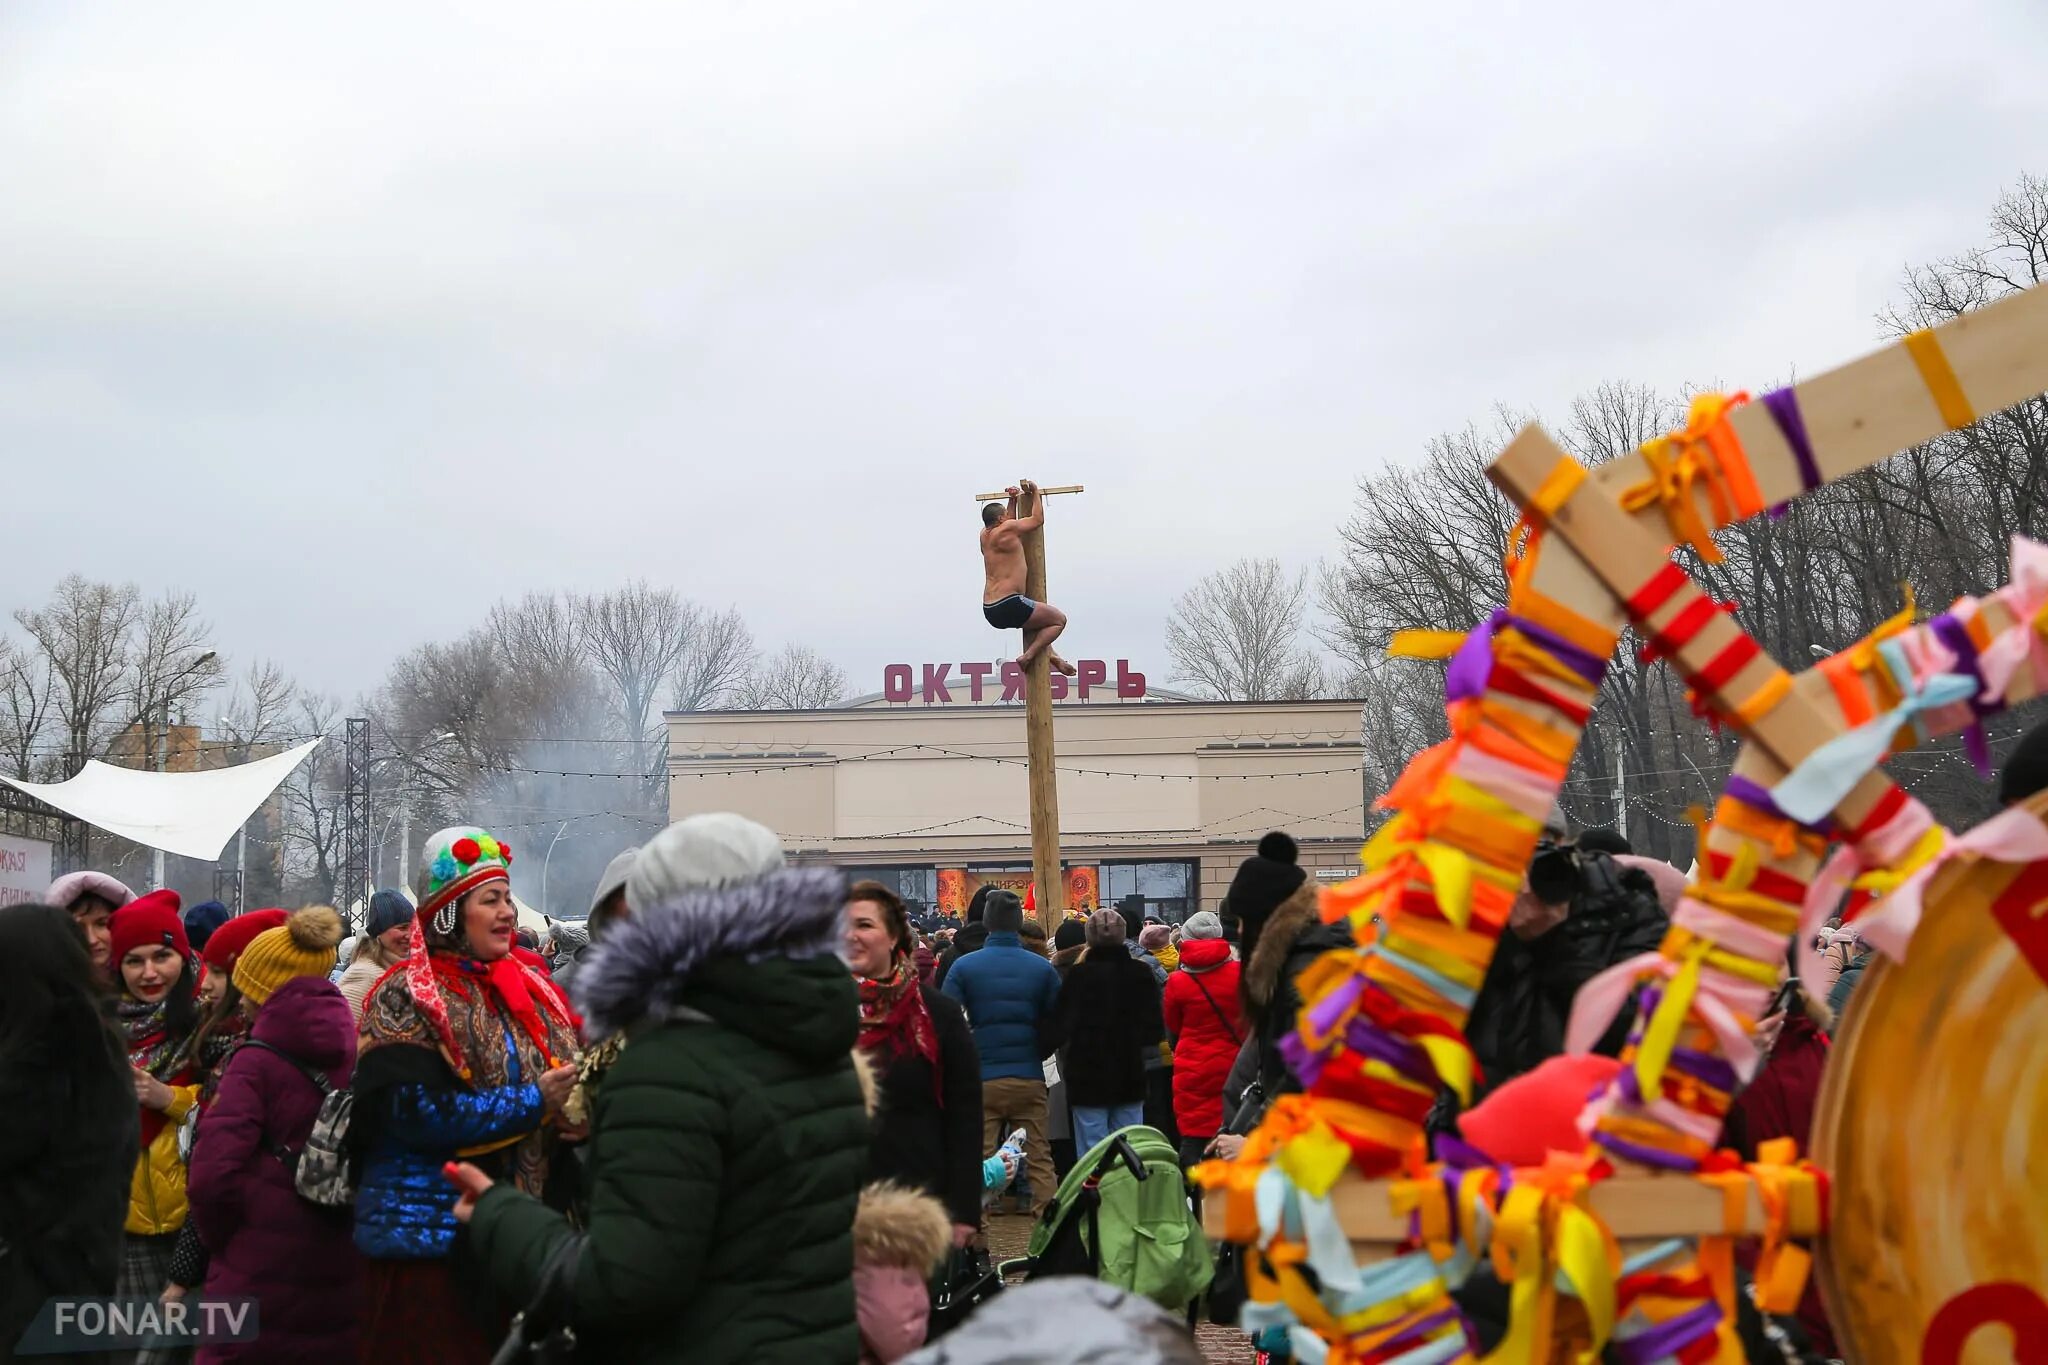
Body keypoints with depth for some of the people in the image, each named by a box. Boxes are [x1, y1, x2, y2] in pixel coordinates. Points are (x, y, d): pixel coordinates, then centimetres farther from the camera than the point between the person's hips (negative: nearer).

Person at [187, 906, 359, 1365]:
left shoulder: (257, 1062, -11)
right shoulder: (357, 1051, 2)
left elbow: (213, 1173, -20)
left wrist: (220, 1238, -2)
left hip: (262, 1279, -4)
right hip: (343, 1276, 5)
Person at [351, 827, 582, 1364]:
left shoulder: (529, 986, 11)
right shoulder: (407, 998, -8)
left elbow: (571, 1071, 20)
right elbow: (417, 1113, -18)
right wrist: (532, 1103, -17)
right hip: (429, 1237, -6)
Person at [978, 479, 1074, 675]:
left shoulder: (985, 535, 13)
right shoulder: (1004, 531, -11)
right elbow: (1038, 519, -1)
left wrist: (1013, 500, 30)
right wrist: (1035, 492, 9)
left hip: (990, 611, 10)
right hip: (1007, 607, -9)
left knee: (1038, 615, 34)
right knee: (1059, 619, 3)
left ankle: (1050, 656, 25)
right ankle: (1028, 657, -6)